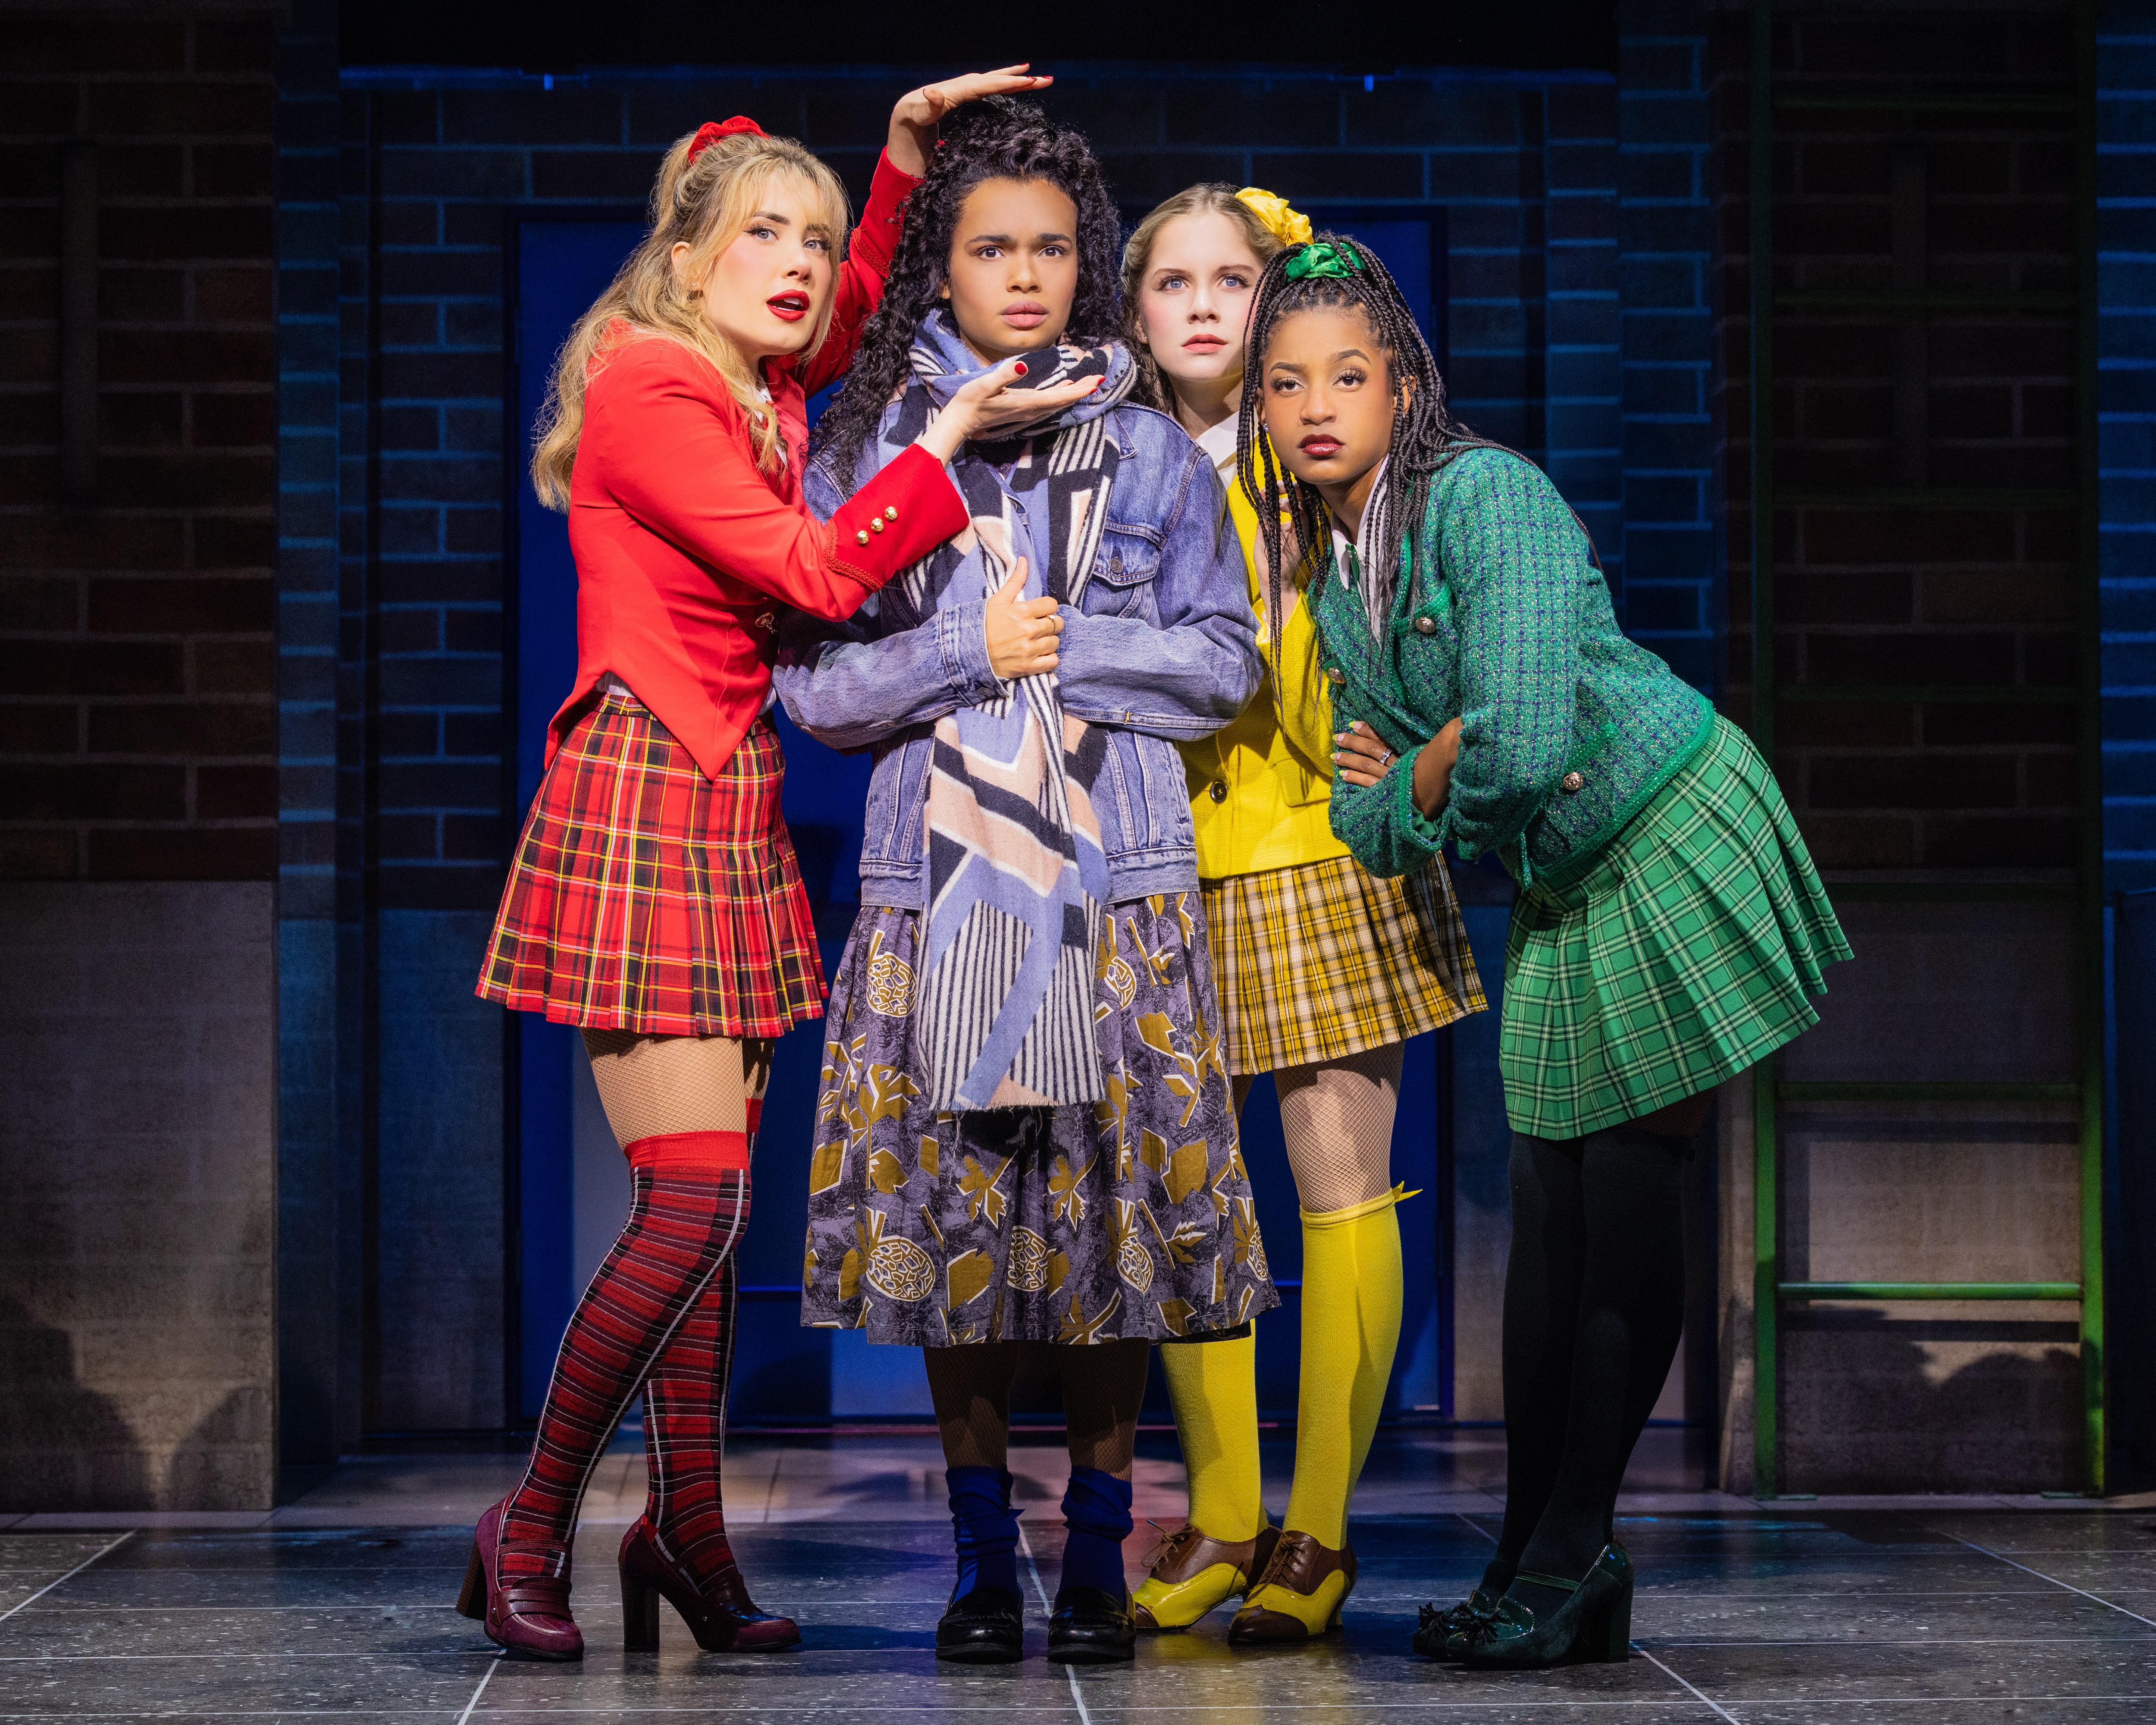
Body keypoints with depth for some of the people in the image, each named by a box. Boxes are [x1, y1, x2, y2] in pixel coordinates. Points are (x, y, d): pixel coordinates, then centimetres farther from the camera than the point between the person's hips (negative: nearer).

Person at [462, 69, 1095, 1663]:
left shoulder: (765, 397, 14)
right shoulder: (645, 388, -10)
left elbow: (854, 311, 35)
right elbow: (811, 575, -14)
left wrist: (905, 154, 23)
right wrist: (945, 443, -8)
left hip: (734, 815, 8)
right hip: (641, 807, -8)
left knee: (712, 1196, 7)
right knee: (697, 1198, -13)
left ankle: (687, 1532, 14)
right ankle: (531, 1529, -1)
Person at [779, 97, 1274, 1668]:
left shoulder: (1151, 452, 10)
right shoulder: (875, 450, 8)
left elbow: (1225, 662, 5)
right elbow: (814, 684, 2)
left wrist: (1062, 649, -5)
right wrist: (970, 651, -9)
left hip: (1116, 883, 0)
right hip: (942, 880, 0)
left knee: (1117, 1201, -2)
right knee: (954, 1203, -1)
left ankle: (1098, 1556, 9)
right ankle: (985, 1560, 9)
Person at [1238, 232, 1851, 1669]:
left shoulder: (1484, 494, -20)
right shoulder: (1332, 586, 6)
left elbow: (1520, 740, -29)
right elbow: (1372, 824, 8)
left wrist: (1426, 773, -9)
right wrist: (1430, 792, -13)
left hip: (1680, 843, -7)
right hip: (1560, 901, 8)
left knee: (1629, 1203, -6)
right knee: (1551, 1214, 5)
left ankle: (1568, 1559, 3)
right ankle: (1543, 1561, 11)